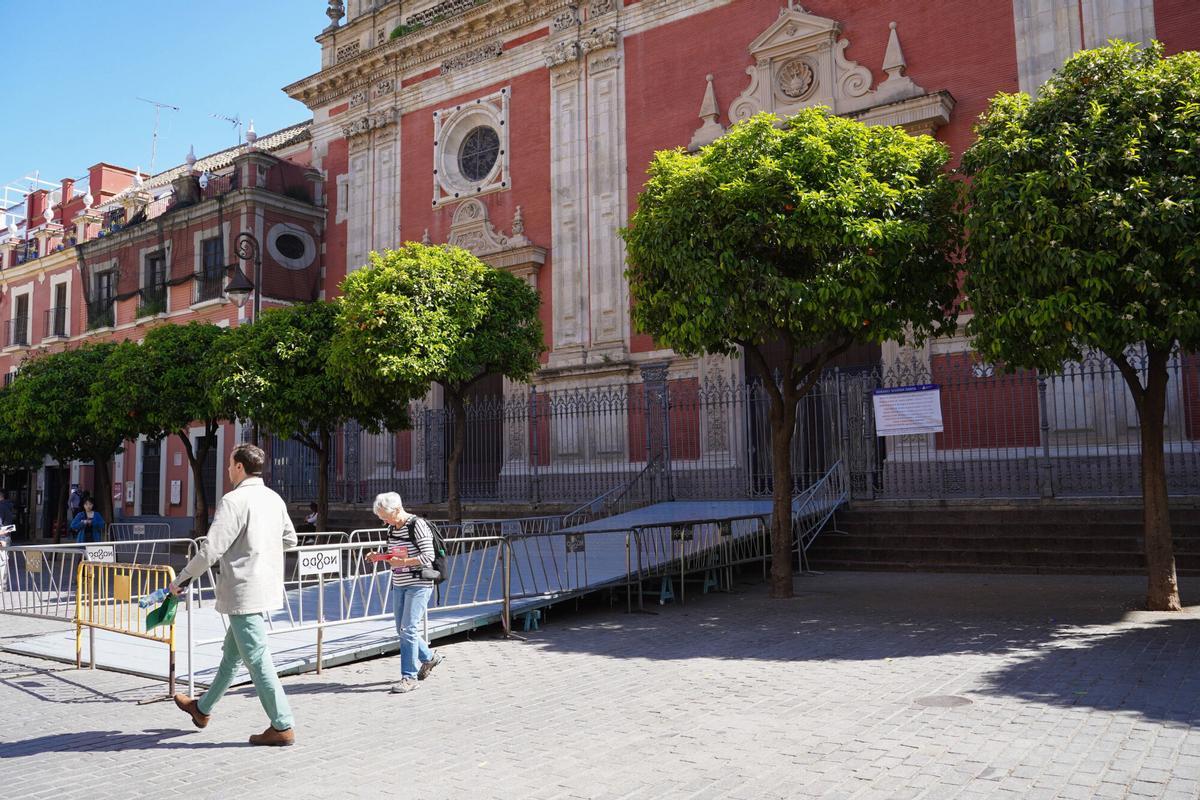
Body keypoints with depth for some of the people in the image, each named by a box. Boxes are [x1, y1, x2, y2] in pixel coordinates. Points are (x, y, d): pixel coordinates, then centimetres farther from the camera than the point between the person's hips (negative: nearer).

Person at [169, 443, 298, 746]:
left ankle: (282, 727, 2)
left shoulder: (234, 501, -16)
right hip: (268, 589, 9)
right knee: (231, 652, 22)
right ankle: (203, 708, 40)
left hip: (244, 593, -9)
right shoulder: (275, 499, 8)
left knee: (256, 659, -2)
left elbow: (210, 550, -18)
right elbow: (290, 539, 20)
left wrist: (180, 580, -5)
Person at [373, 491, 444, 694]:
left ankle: (409, 677, 1)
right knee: (402, 630, 12)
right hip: (399, 585, 8)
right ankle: (429, 657, 34)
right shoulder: (392, 528, 9)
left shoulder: (418, 525, -14)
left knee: (408, 630, -8)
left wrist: (403, 562, -23)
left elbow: (428, 557, -18)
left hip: (418, 584, -8)